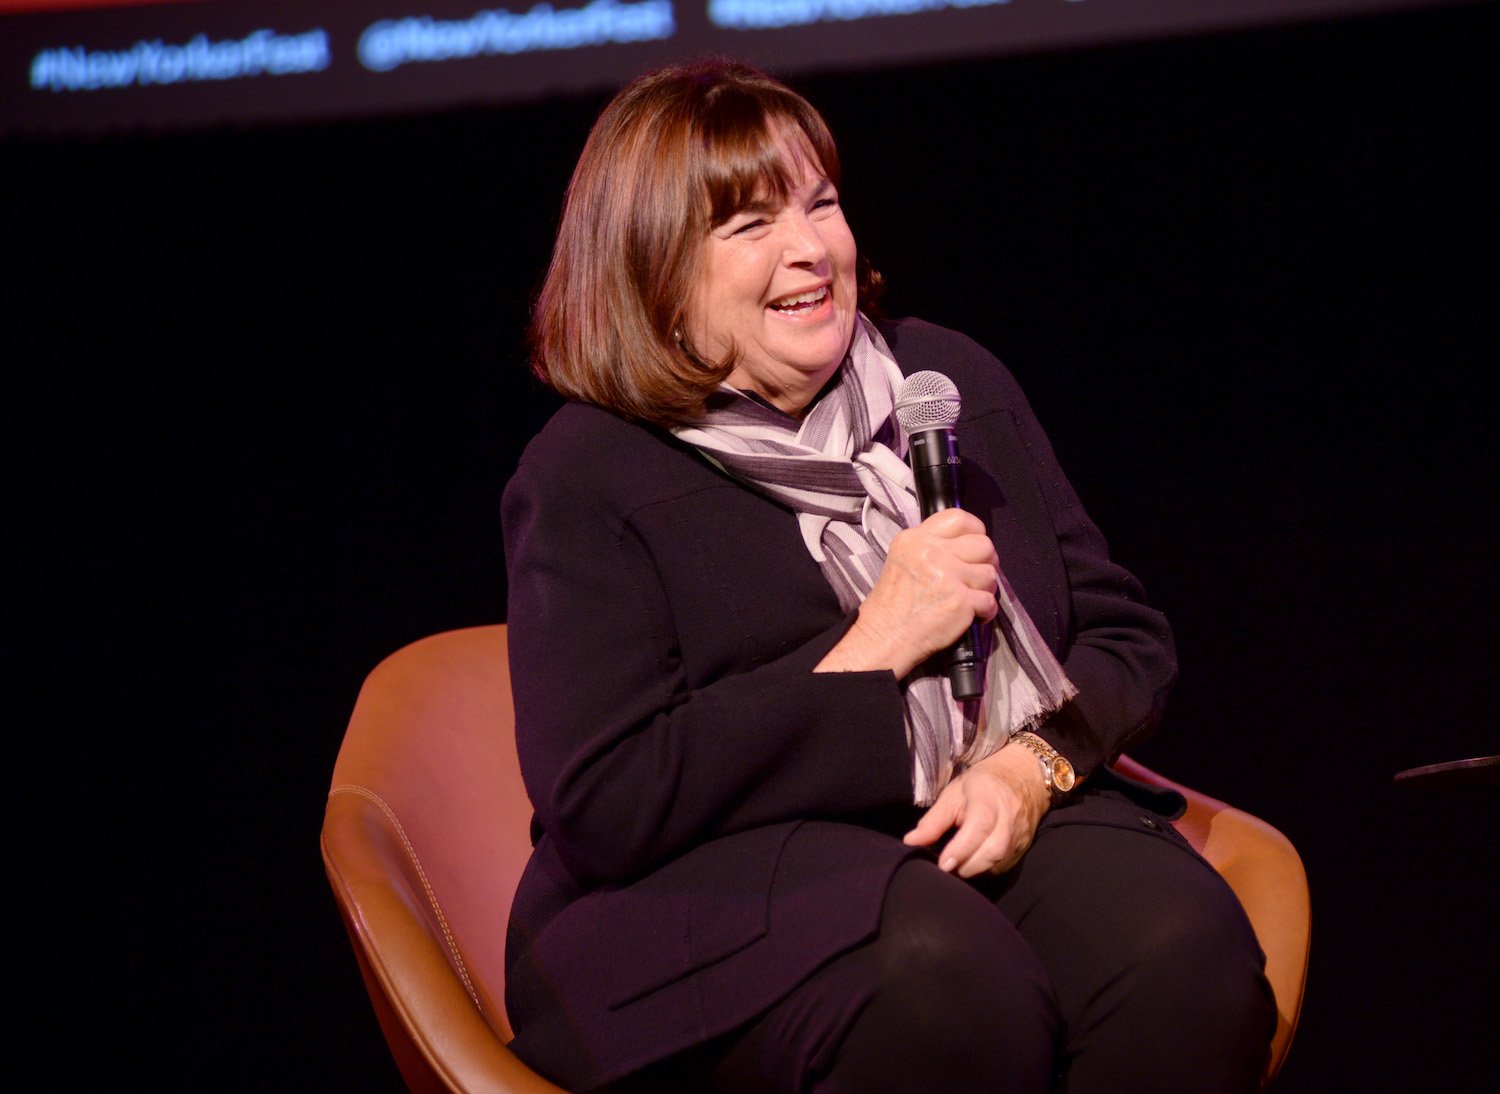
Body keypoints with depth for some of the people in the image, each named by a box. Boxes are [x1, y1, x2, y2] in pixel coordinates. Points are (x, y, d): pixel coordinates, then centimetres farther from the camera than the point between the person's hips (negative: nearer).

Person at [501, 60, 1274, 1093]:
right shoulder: (585, 481, -1)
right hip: (730, 878, -4)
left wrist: (1034, 766, -8)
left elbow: (1125, 635, 16)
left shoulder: (951, 380, 16)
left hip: (1001, 820, 5)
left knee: (1180, 939, -30)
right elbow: (601, 812, -11)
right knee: (943, 975, -38)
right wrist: (873, 651, -12)